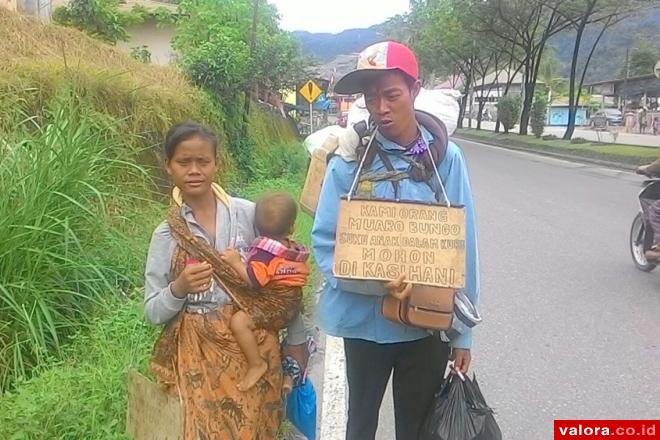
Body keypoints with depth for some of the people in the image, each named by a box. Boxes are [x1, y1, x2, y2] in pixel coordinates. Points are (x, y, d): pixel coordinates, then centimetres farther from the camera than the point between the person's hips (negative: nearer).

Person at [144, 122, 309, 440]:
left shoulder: (249, 214, -5)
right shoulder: (166, 234, 0)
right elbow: (153, 312, 1)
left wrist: (296, 339, 8)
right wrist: (178, 289, -19)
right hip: (198, 352, 1)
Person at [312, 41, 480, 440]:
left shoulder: (446, 157, -7)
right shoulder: (349, 161, -10)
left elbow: (463, 248, -3)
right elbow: (325, 244, -8)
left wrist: (463, 331, 0)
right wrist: (376, 281, -25)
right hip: (365, 320, 0)